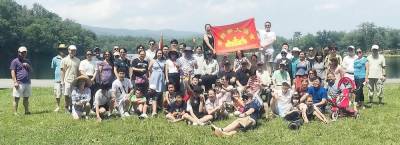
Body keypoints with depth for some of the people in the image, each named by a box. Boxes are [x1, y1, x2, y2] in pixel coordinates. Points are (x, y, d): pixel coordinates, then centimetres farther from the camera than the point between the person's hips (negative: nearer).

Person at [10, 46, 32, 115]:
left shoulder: (27, 61, 19)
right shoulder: (15, 61, -1)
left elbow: (31, 70, 20)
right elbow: (13, 72, -6)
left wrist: (28, 66, -2)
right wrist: (15, 82, -15)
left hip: (27, 83, 6)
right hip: (19, 83, -6)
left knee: (26, 98, 12)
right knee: (16, 98, -5)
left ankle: (27, 111, 19)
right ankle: (15, 112, -3)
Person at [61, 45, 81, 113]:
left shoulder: (77, 60, 11)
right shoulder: (64, 60, 2)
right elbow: (62, 71, 1)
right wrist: (62, 81, -5)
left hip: (75, 81, 3)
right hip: (67, 80, -3)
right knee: (66, 94, -6)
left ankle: (71, 107, 15)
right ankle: (66, 107, 8)